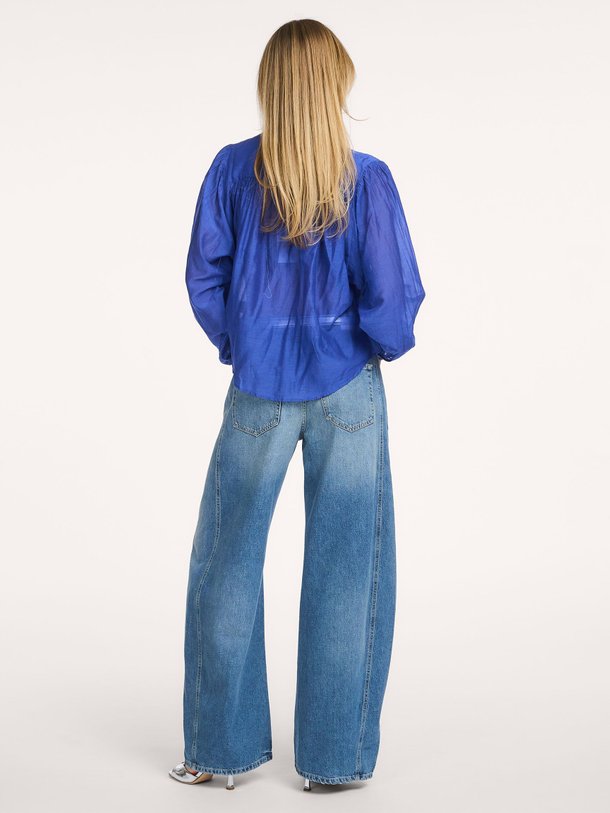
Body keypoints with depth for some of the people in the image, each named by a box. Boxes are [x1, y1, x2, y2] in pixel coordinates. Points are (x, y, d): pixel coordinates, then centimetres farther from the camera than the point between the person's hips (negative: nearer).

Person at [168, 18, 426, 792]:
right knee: (345, 568, 7)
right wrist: (389, 342, 9)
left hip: (260, 388, 1)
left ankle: (222, 748, 21)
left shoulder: (232, 170, -5)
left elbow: (204, 278, -2)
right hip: (348, 387, -1)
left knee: (227, 560, 14)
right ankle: (333, 757, 15)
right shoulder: (365, 178, -11)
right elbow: (393, 295, -11)